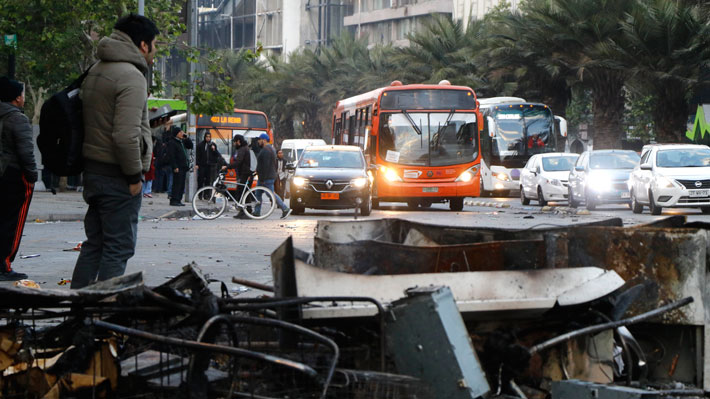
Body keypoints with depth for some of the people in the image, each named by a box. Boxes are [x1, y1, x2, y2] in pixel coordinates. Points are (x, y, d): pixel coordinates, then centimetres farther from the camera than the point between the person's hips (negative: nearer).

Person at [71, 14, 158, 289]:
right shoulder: (131, 77, -16)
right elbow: (126, 135, -24)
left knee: (94, 243, 15)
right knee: (118, 247, -4)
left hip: (93, 170, 9)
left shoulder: (95, 72, 15)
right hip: (117, 174, -9)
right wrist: (134, 175, -15)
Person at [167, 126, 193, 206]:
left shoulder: (182, 142, 18)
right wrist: (175, 167, -20)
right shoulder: (172, 143, -8)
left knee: (182, 185, 9)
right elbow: (171, 156, -14)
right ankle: (174, 200, -9)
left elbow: (190, 145, 23)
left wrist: (186, 137, 10)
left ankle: (178, 200, 13)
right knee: (177, 184, -10)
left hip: (183, 167, 9)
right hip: (178, 168, -9)